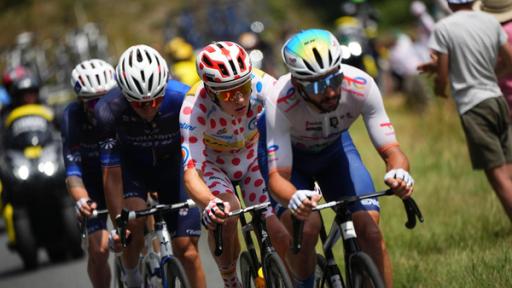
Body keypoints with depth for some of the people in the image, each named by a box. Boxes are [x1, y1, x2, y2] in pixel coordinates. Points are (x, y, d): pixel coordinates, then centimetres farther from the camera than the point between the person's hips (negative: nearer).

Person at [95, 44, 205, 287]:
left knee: (186, 249, -7)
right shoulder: (108, 110, -31)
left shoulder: (182, 99, -32)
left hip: (173, 166, 1)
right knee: (134, 221, -29)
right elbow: (112, 174, -25)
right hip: (132, 168, 0)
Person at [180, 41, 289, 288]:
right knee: (226, 213, -31)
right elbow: (190, 172, -40)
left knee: (279, 234, -15)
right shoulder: (194, 108, -35)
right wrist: (210, 204, -60)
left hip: (253, 157, 2)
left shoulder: (263, 86, -32)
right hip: (212, 162, -2)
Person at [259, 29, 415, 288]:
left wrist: (399, 173, -53)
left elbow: (391, 150, -29)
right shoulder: (280, 102, -39)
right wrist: (294, 198, -63)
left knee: (370, 230, -15)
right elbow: (277, 177, -40)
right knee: (305, 228, -26)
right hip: (286, 149, -2)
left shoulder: (361, 86, -33)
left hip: (334, 146, 2)